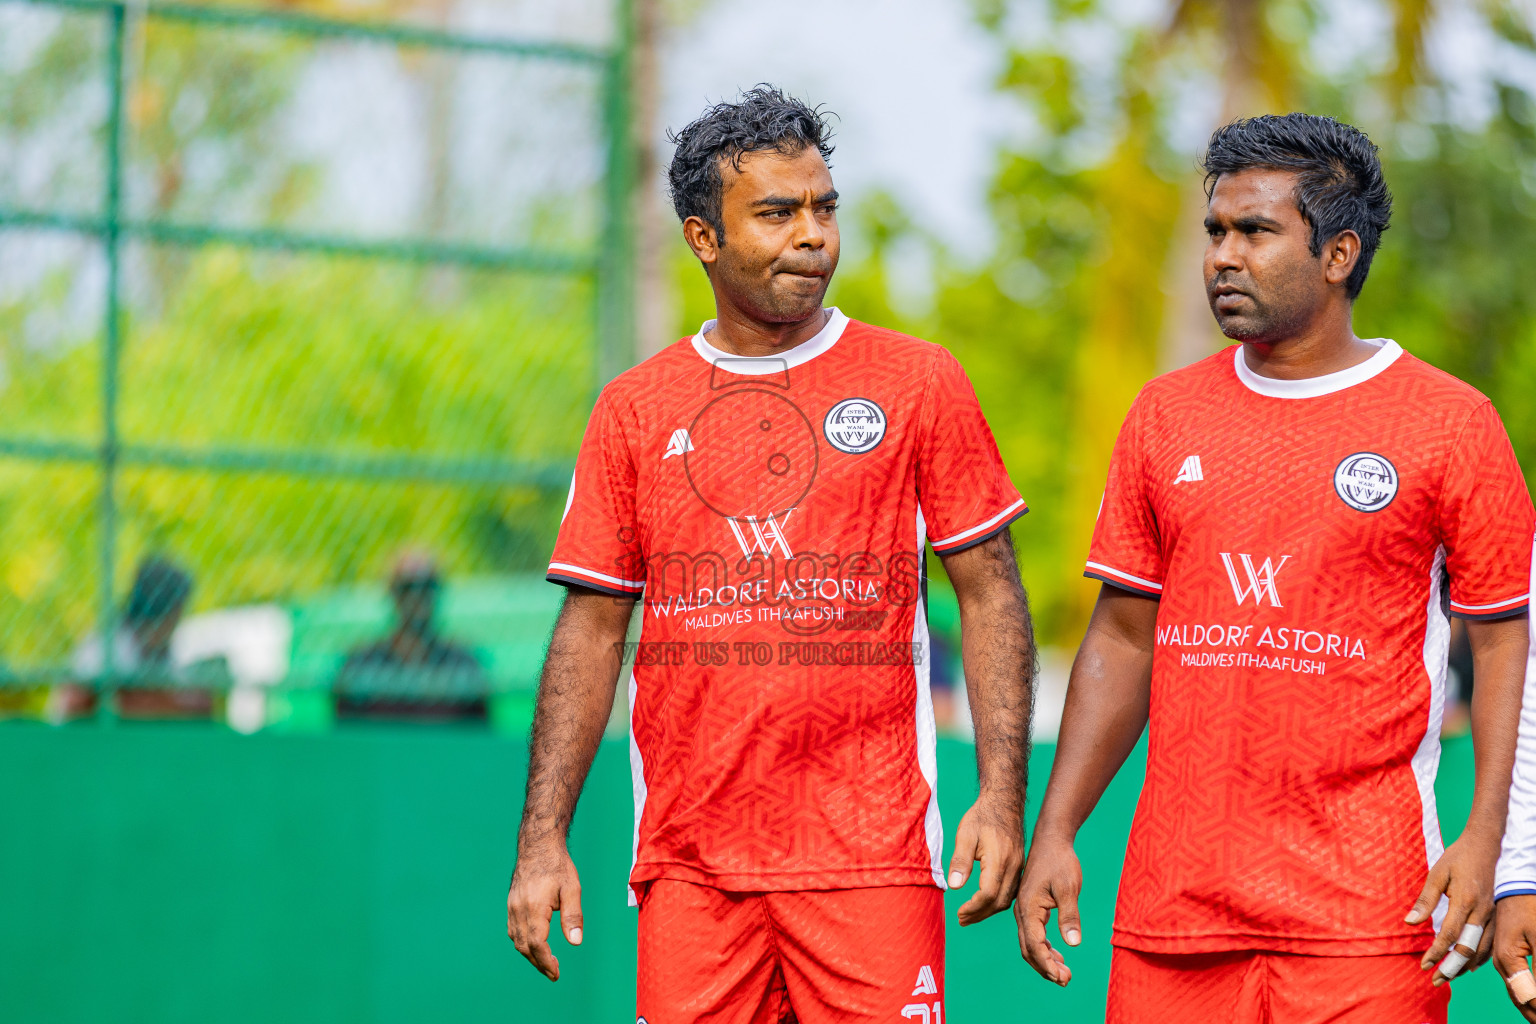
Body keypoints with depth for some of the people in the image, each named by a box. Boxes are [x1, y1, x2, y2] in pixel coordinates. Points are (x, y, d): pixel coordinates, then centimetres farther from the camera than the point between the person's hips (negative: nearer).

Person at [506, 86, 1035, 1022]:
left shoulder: (919, 383, 5)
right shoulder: (635, 409, 9)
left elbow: (991, 595, 5)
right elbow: (592, 630, 10)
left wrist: (1002, 800, -6)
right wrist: (543, 840, 3)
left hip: (869, 855, -1)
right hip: (689, 864, 2)